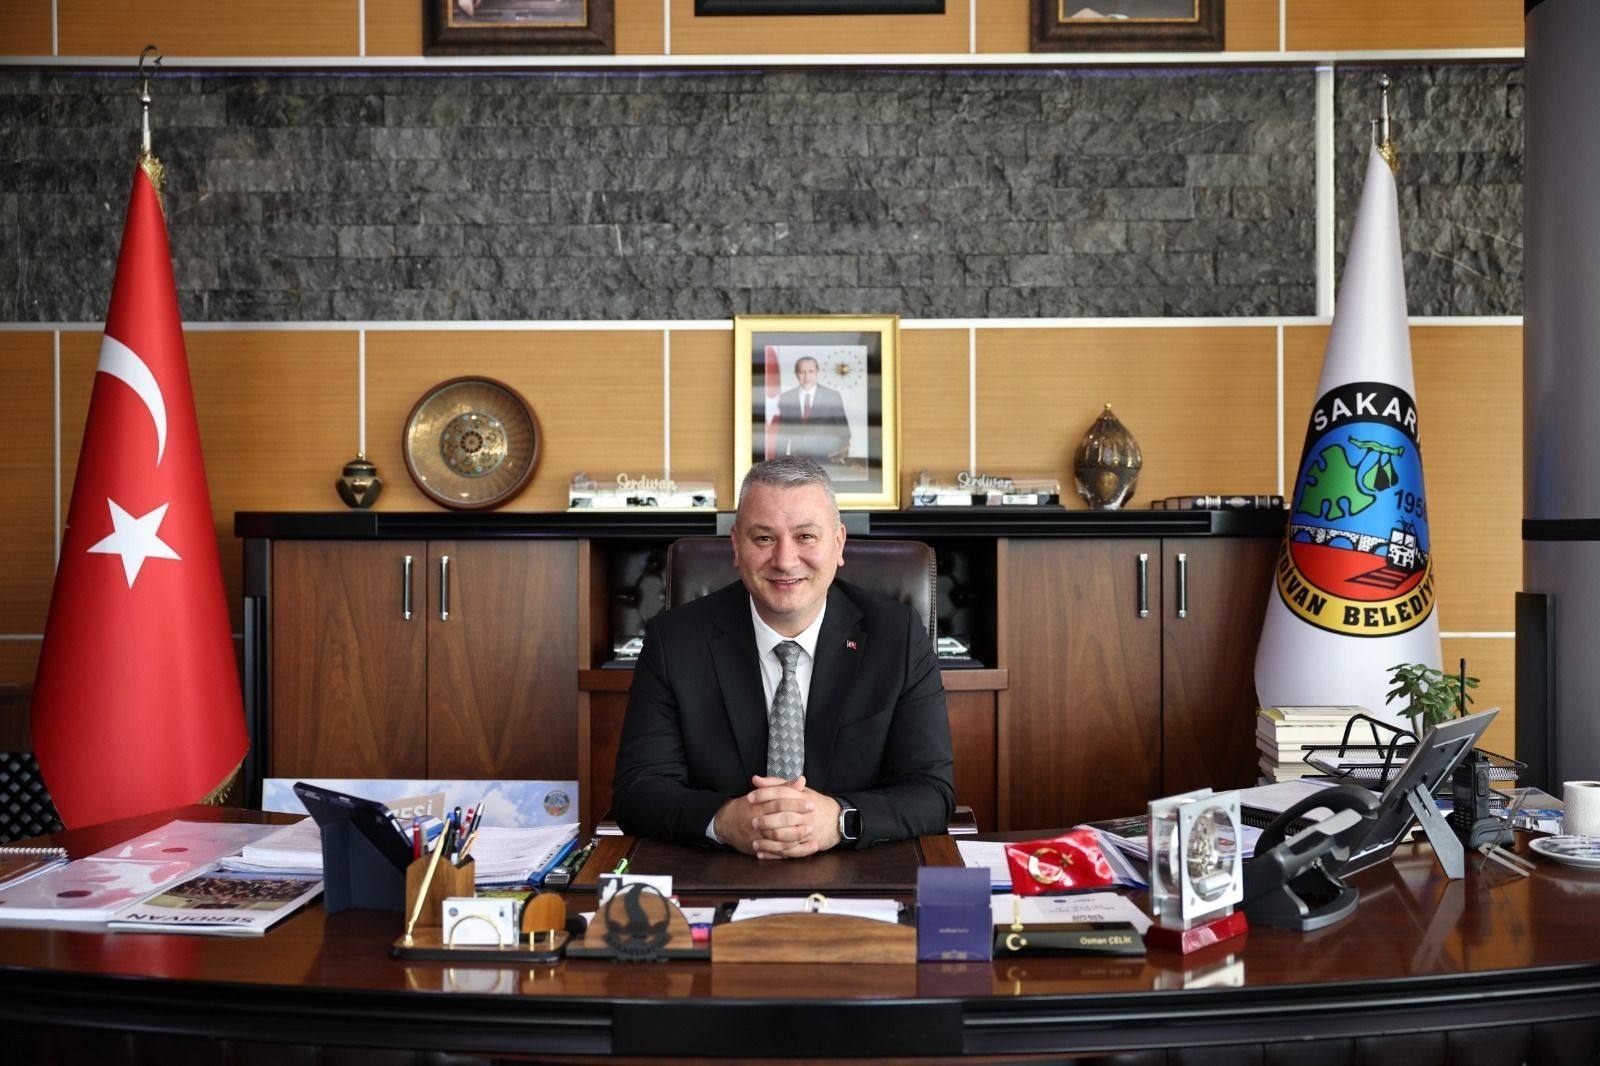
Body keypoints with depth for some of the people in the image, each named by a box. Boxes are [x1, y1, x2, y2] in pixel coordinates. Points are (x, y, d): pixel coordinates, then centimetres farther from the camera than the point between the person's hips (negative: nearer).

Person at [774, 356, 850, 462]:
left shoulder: (833, 396, -2)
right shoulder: (785, 398, 3)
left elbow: (842, 428, 2)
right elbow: (782, 431, 9)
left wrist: (843, 449, -13)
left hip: (826, 459, -1)